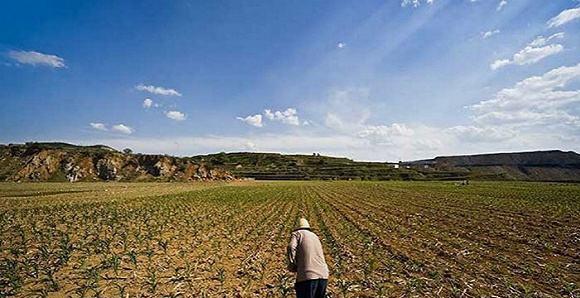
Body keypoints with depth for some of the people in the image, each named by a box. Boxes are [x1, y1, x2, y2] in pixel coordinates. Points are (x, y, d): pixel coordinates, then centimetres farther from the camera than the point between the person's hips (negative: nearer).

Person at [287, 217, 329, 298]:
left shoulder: (297, 234, 9)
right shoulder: (315, 236, 26)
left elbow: (291, 248, -11)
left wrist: (292, 266, 1)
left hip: (307, 276, -6)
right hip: (323, 276, 6)